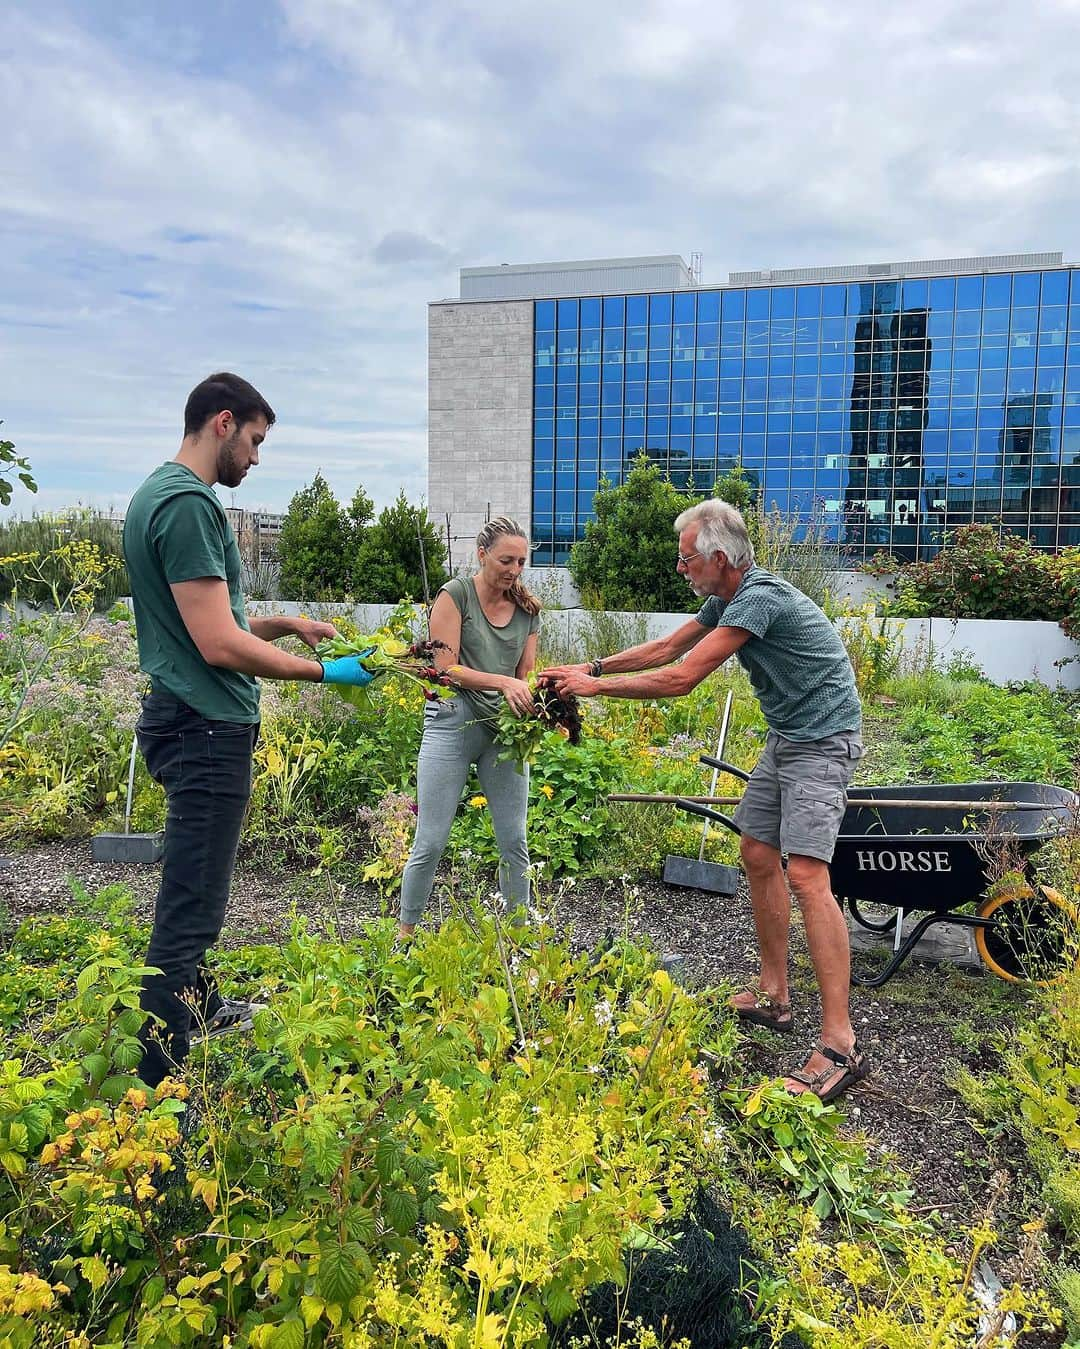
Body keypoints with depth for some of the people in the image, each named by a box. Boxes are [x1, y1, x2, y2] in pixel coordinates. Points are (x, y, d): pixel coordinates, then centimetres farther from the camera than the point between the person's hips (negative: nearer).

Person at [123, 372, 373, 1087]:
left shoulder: (159, 493, 15)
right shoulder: (189, 502, -18)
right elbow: (219, 644, -23)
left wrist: (284, 624, 15)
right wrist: (325, 672, -16)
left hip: (188, 723, 11)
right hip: (207, 729, -11)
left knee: (193, 892, 25)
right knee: (191, 909, -6)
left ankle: (201, 1007, 43)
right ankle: (163, 1075, 0)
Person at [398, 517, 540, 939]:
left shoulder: (527, 608, 10)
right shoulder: (456, 594, -4)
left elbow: (525, 676, 11)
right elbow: (447, 668, -10)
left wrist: (534, 701, -11)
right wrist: (503, 683, -22)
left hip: (505, 728, 4)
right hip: (453, 719, -4)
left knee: (514, 841, 6)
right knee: (431, 842, 0)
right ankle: (405, 933, 17)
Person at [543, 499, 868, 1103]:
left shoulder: (760, 598, -24)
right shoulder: (728, 599, 7)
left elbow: (680, 679, -24)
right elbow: (666, 649, 19)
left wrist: (596, 686, -14)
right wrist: (592, 667, 14)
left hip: (823, 742, -10)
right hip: (786, 738, 10)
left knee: (806, 874, -19)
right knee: (759, 854, 12)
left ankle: (840, 1045, -17)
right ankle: (774, 996, 24)